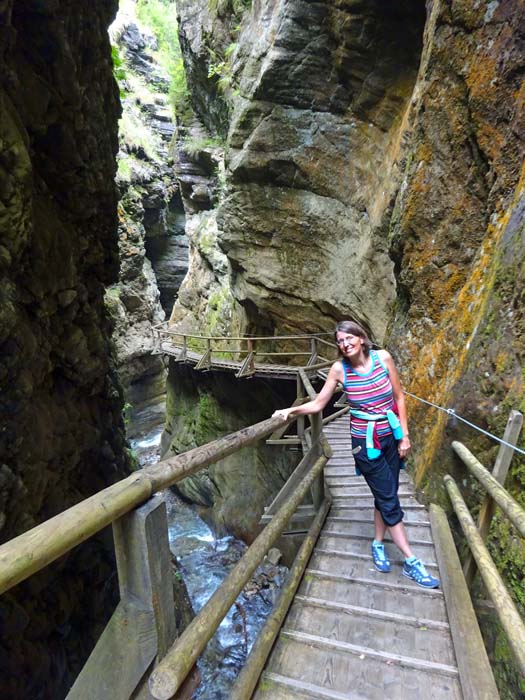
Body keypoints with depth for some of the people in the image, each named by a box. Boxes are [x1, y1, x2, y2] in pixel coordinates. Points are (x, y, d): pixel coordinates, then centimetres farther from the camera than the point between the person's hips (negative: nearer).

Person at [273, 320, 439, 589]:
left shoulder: (382, 357, -9)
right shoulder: (339, 369, -12)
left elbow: (399, 397, -1)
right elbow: (318, 403, -4)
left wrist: (405, 435, -2)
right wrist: (292, 411, -18)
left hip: (392, 436, 3)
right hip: (365, 442, -2)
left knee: (386, 496, 14)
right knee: (389, 499, 4)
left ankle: (378, 544, 36)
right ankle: (411, 562, 18)